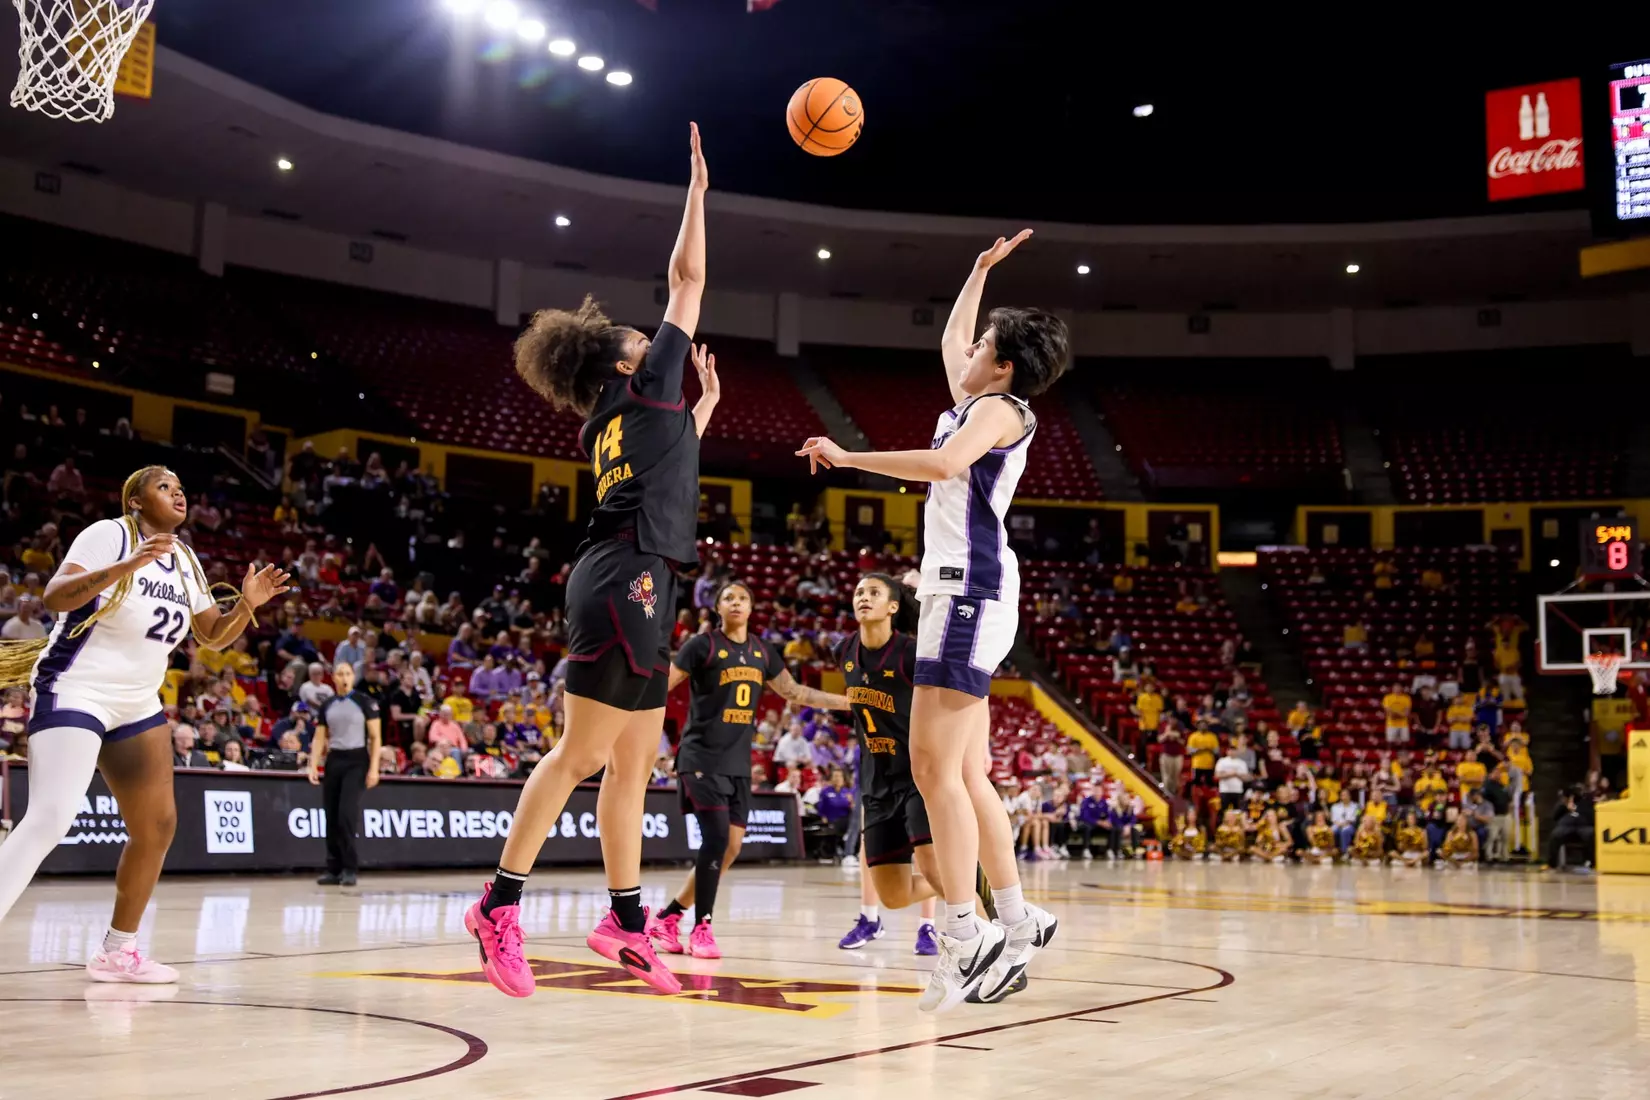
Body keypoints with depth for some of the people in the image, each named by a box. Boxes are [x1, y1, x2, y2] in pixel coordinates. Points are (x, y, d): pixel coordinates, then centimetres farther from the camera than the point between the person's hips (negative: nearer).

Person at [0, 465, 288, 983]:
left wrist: (248, 604, -3)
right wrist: (124, 566, -35)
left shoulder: (185, 560, 11)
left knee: (157, 826, 4)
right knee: (49, 820, -21)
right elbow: (54, 596, -23)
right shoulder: (109, 534, -11)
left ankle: (118, 952, 17)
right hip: (74, 694, -8)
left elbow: (213, 635, 16)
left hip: (136, 704, 8)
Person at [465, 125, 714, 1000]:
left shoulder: (617, 424, 23)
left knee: (633, 761, 8)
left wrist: (707, 404, 45)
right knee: (582, 752, -10)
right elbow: (688, 279, 6)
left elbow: (677, 457, 41)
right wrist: (697, 190, 16)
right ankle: (500, 903, -7)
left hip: (633, 590, 9)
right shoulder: (644, 387, 4)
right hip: (628, 581, -9)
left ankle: (625, 921, 12)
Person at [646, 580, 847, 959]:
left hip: (738, 761, 6)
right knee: (716, 837, -17)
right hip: (702, 757, -6)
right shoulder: (703, 645, -5)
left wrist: (849, 702, 22)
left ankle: (667, 918, 15)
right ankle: (701, 929, -4)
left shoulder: (762, 652, 11)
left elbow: (795, 693, 21)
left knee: (731, 847, 3)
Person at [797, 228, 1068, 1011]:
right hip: (959, 593, 10)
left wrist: (844, 456, -20)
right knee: (966, 775, 10)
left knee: (934, 767, -14)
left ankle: (965, 938, -13)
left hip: (969, 593, -10)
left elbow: (943, 464, -26)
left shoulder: (1001, 409, -6)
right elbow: (950, 339, 40)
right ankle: (1017, 924, 15)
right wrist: (981, 270, 44)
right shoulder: (973, 404, 20)